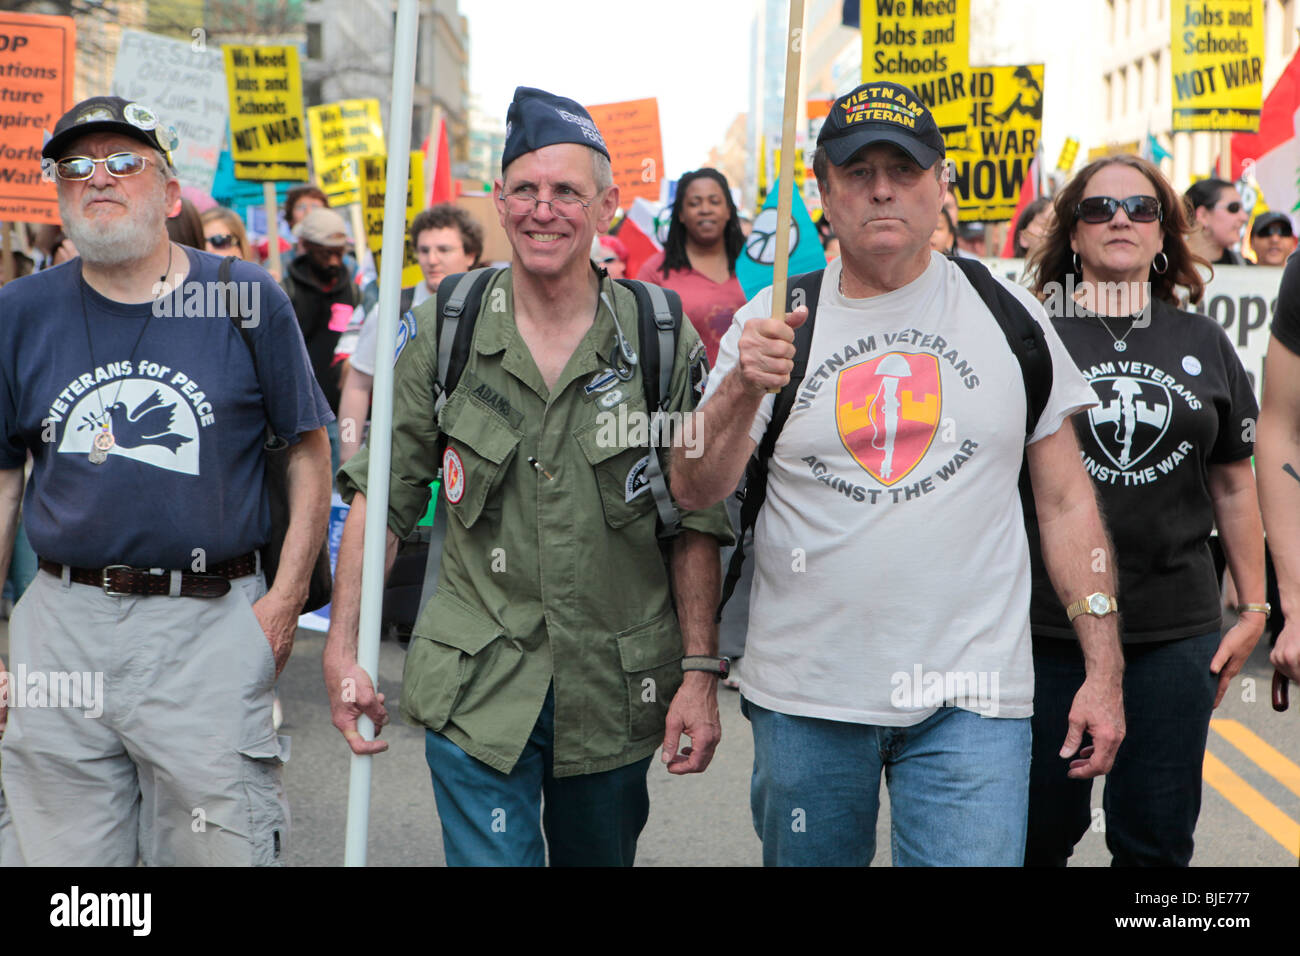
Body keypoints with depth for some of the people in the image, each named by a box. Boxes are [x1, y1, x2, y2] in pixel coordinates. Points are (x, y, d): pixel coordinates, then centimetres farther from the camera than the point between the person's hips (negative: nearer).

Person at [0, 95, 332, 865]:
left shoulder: (247, 299, -1)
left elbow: (309, 448, 4)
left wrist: (287, 596, -5)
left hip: (212, 627, -2)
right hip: (62, 624, 3)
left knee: (221, 852, 2)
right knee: (63, 853, 11)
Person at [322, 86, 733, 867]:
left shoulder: (663, 340, -4)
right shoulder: (446, 329, -3)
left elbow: (699, 522, 0)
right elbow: (382, 494, 2)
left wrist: (700, 672, -4)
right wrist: (343, 648, -4)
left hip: (616, 692, 1)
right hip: (476, 688, -1)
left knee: (601, 853, 18)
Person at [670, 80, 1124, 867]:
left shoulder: (1010, 316, 4)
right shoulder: (773, 321, 3)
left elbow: (1066, 499, 6)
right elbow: (695, 492, -4)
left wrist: (1104, 672, 1)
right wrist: (743, 391, -22)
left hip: (970, 693, -1)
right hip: (805, 691, 1)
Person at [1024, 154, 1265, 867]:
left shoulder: (1204, 345, 8)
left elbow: (1234, 485, 13)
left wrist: (1253, 609, 12)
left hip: (1176, 638, 2)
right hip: (1045, 628, -2)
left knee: (1157, 840, 9)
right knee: (1039, 831, 10)